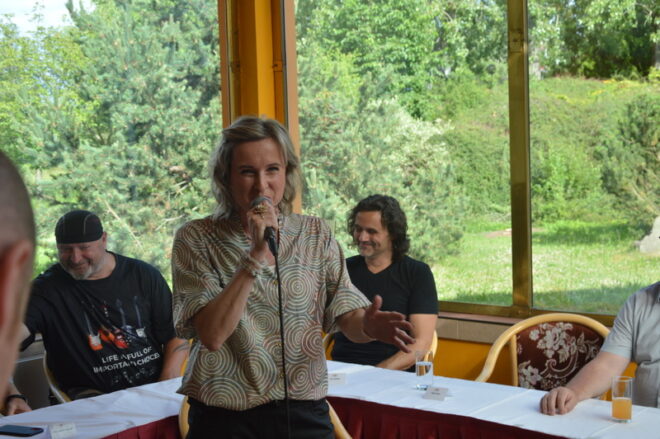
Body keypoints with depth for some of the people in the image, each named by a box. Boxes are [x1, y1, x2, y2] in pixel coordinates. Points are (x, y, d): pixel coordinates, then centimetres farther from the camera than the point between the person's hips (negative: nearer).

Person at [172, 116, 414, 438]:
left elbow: (347, 315, -5)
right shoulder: (195, 239, -6)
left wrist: (367, 325, -27)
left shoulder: (316, 235, 3)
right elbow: (212, 335, -17)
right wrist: (256, 255, -23)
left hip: (304, 412, 3)